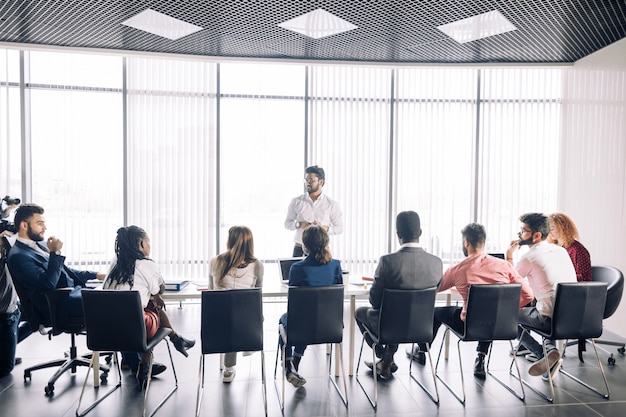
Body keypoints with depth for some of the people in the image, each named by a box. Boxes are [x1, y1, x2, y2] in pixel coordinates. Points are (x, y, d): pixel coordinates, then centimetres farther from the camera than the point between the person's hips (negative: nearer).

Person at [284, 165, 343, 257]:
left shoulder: (331, 204, 2)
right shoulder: (296, 202, 5)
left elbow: (339, 228, 5)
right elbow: (287, 223, 10)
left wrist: (324, 228, -13)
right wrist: (299, 225, -10)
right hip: (299, 249, 1)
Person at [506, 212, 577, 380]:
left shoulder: (528, 258, -12)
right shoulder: (561, 250, 9)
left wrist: (509, 256, 10)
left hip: (551, 320, -7)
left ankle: (545, 353, 0)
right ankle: (549, 347, 25)